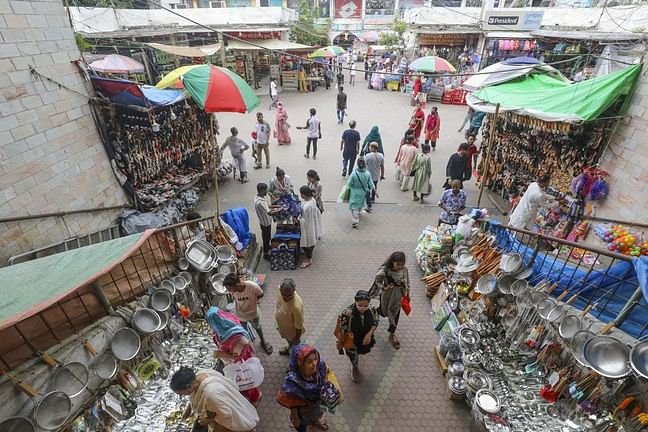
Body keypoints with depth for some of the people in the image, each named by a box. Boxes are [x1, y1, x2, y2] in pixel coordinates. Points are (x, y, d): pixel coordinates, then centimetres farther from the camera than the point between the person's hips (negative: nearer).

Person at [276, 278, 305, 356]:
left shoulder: (296, 306, -45)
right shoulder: (280, 289, -27)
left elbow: (299, 326, -27)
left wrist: (297, 338, -11)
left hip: (292, 331, -6)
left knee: (295, 344, 26)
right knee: (289, 340, 37)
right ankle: (289, 349, 66)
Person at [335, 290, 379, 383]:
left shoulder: (372, 310, -27)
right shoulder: (347, 313, -39)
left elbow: (375, 323, -7)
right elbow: (342, 330, -24)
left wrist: (369, 334, -23)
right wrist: (340, 344, -10)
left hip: (365, 339, 4)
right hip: (351, 342, -4)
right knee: (353, 358, 23)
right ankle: (354, 367, 61)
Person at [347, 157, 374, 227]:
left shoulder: (354, 174, -26)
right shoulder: (367, 174, -17)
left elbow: (349, 184, -14)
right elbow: (371, 185, -8)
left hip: (355, 193, -4)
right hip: (363, 193, 4)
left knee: (354, 206, 5)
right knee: (360, 204, 28)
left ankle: (354, 221, -2)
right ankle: (358, 213, 54)